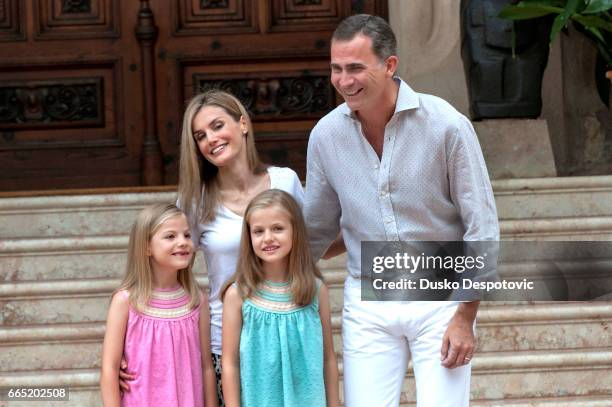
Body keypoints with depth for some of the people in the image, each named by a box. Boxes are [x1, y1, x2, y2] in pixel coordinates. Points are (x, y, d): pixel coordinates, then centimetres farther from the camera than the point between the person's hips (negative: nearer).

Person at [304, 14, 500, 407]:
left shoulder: (446, 125, -12)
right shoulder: (326, 135, -2)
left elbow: (482, 226, -7)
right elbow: (317, 228, 13)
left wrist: (466, 317, -9)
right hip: (367, 302, 3)